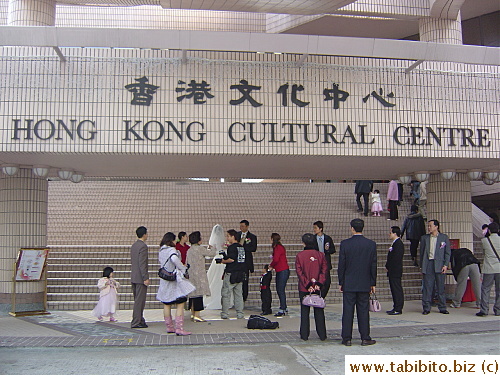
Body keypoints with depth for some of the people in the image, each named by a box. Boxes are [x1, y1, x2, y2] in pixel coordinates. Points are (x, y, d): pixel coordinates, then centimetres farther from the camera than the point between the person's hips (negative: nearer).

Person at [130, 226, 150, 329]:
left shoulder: (134, 245, 14)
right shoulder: (143, 246, -15)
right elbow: (142, 264, -21)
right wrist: (145, 278, -19)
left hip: (134, 277, 10)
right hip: (140, 277, -10)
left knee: (138, 300, 15)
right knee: (140, 300, -4)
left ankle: (140, 320, 22)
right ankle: (136, 322, -1)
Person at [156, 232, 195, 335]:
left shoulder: (161, 251, 11)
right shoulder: (172, 250, -13)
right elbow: (174, 259, -32)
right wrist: (183, 269, -20)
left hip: (164, 280, 8)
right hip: (175, 279, -8)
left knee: (167, 305, 15)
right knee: (180, 305, -5)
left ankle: (169, 327, 23)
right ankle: (179, 329, -10)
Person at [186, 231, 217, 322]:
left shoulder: (189, 250, 13)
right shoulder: (199, 248, -11)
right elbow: (212, 253, -4)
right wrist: (212, 248, 16)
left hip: (191, 274, 8)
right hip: (199, 274, -8)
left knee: (193, 294, 12)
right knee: (198, 293, -7)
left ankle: (192, 314, 17)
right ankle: (197, 315, -8)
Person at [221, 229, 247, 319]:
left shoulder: (231, 247, -11)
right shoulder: (242, 247, 11)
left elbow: (231, 259, -21)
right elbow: (243, 260, 14)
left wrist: (223, 261, -6)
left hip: (231, 273, -7)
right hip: (241, 273, 7)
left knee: (226, 294, 3)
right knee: (239, 294, 11)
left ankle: (225, 313, 5)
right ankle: (240, 314, 10)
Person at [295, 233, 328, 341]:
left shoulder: (300, 255, -5)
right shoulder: (320, 255, -1)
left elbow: (299, 272, -9)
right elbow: (324, 270, -4)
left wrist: (307, 285, -9)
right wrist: (319, 284, -7)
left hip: (304, 288, -1)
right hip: (317, 288, 2)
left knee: (304, 311, 6)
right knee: (319, 310, 9)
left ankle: (304, 335, 9)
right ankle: (322, 335, 12)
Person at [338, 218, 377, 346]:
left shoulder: (345, 244, -7)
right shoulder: (371, 244, -2)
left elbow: (341, 265, -4)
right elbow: (373, 265, 1)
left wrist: (340, 283, 4)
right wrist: (373, 283, 9)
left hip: (349, 284, -1)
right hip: (365, 284, 1)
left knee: (347, 311, 4)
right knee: (364, 311, 7)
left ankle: (347, 339, 8)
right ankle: (365, 338, 12)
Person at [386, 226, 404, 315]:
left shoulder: (398, 244, -15)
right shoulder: (395, 243, 17)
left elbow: (395, 258, -20)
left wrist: (388, 267, -13)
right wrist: (387, 266, 12)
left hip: (395, 271, -10)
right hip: (392, 272, 10)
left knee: (397, 290, -5)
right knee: (394, 290, 12)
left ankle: (398, 309, -1)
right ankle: (396, 308, 18)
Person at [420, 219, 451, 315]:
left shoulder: (444, 237, 6)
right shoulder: (424, 238, 10)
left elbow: (448, 252, 5)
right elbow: (422, 252, 12)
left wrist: (445, 265, -5)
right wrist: (422, 266, 6)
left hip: (439, 264, -1)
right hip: (428, 264, 1)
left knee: (441, 287, 3)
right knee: (427, 287, 0)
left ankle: (442, 308, 13)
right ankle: (426, 308, 6)